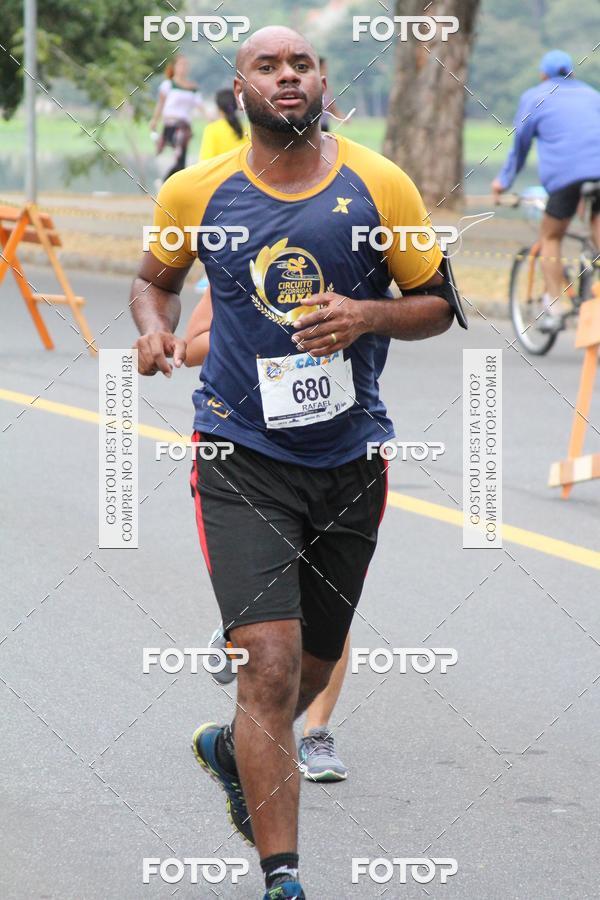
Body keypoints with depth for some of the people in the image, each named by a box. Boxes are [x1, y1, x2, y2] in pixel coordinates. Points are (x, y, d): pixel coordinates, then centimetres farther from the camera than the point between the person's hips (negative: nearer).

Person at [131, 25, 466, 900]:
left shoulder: (380, 186, -3)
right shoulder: (196, 193, -3)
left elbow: (437, 302, 4)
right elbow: (155, 277, 16)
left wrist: (369, 316, -16)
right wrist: (156, 329, -6)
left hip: (351, 458, 3)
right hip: (241, 456, -3)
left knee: (314, 665, 17)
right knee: (271, 665, -16)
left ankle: (232, 751, 50)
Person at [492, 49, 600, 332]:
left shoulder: (534, 97, 16)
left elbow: (519, 145, 21)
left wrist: (504, 180, 35)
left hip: (565, 174, -3)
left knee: (550, 237, 15)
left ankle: (553, 308, 9)